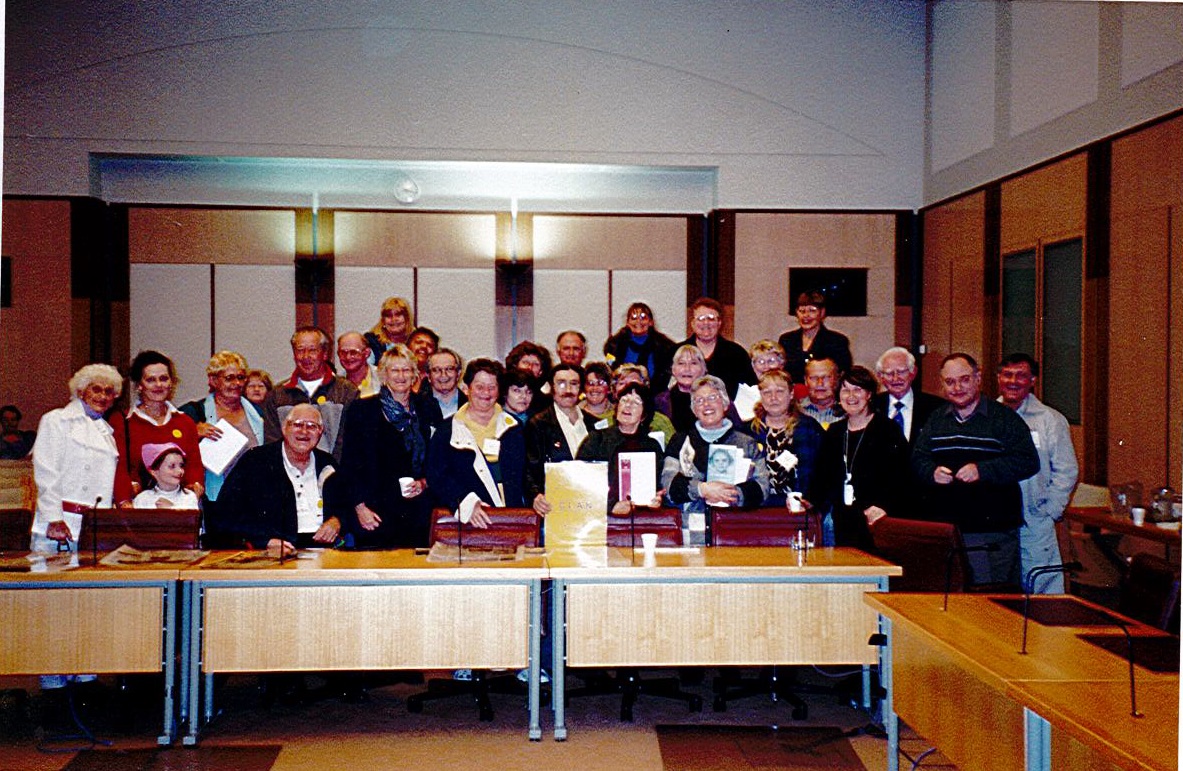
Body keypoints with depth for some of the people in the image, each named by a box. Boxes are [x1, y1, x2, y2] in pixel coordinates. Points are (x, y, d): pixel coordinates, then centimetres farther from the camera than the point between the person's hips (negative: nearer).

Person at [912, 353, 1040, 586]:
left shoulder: (1005, 418, -1)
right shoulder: (935, 420, 14)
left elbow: (1029, 462, -9)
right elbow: (918, 460, 13)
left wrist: (982, 470, -19)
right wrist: (932, 472, -10)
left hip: (994, 533, -4)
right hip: (944, 530, 4)